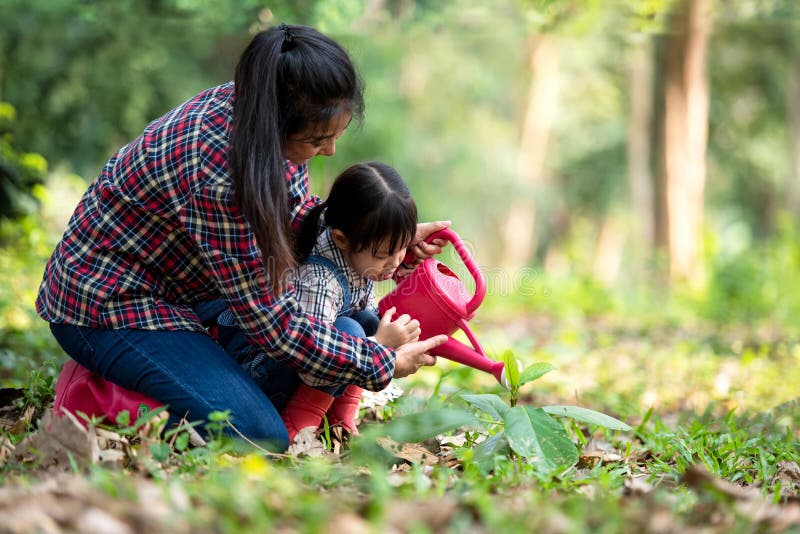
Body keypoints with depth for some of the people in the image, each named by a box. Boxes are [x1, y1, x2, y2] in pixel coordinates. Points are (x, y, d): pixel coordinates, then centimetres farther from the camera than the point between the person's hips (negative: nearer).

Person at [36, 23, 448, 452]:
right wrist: (385, 365, -18)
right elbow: (274, 325, -28)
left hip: (179, 287, 10)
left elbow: (296, 212, 10)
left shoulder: (254, 108, -10)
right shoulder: (216, 175, -36)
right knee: (260, 436, -23)